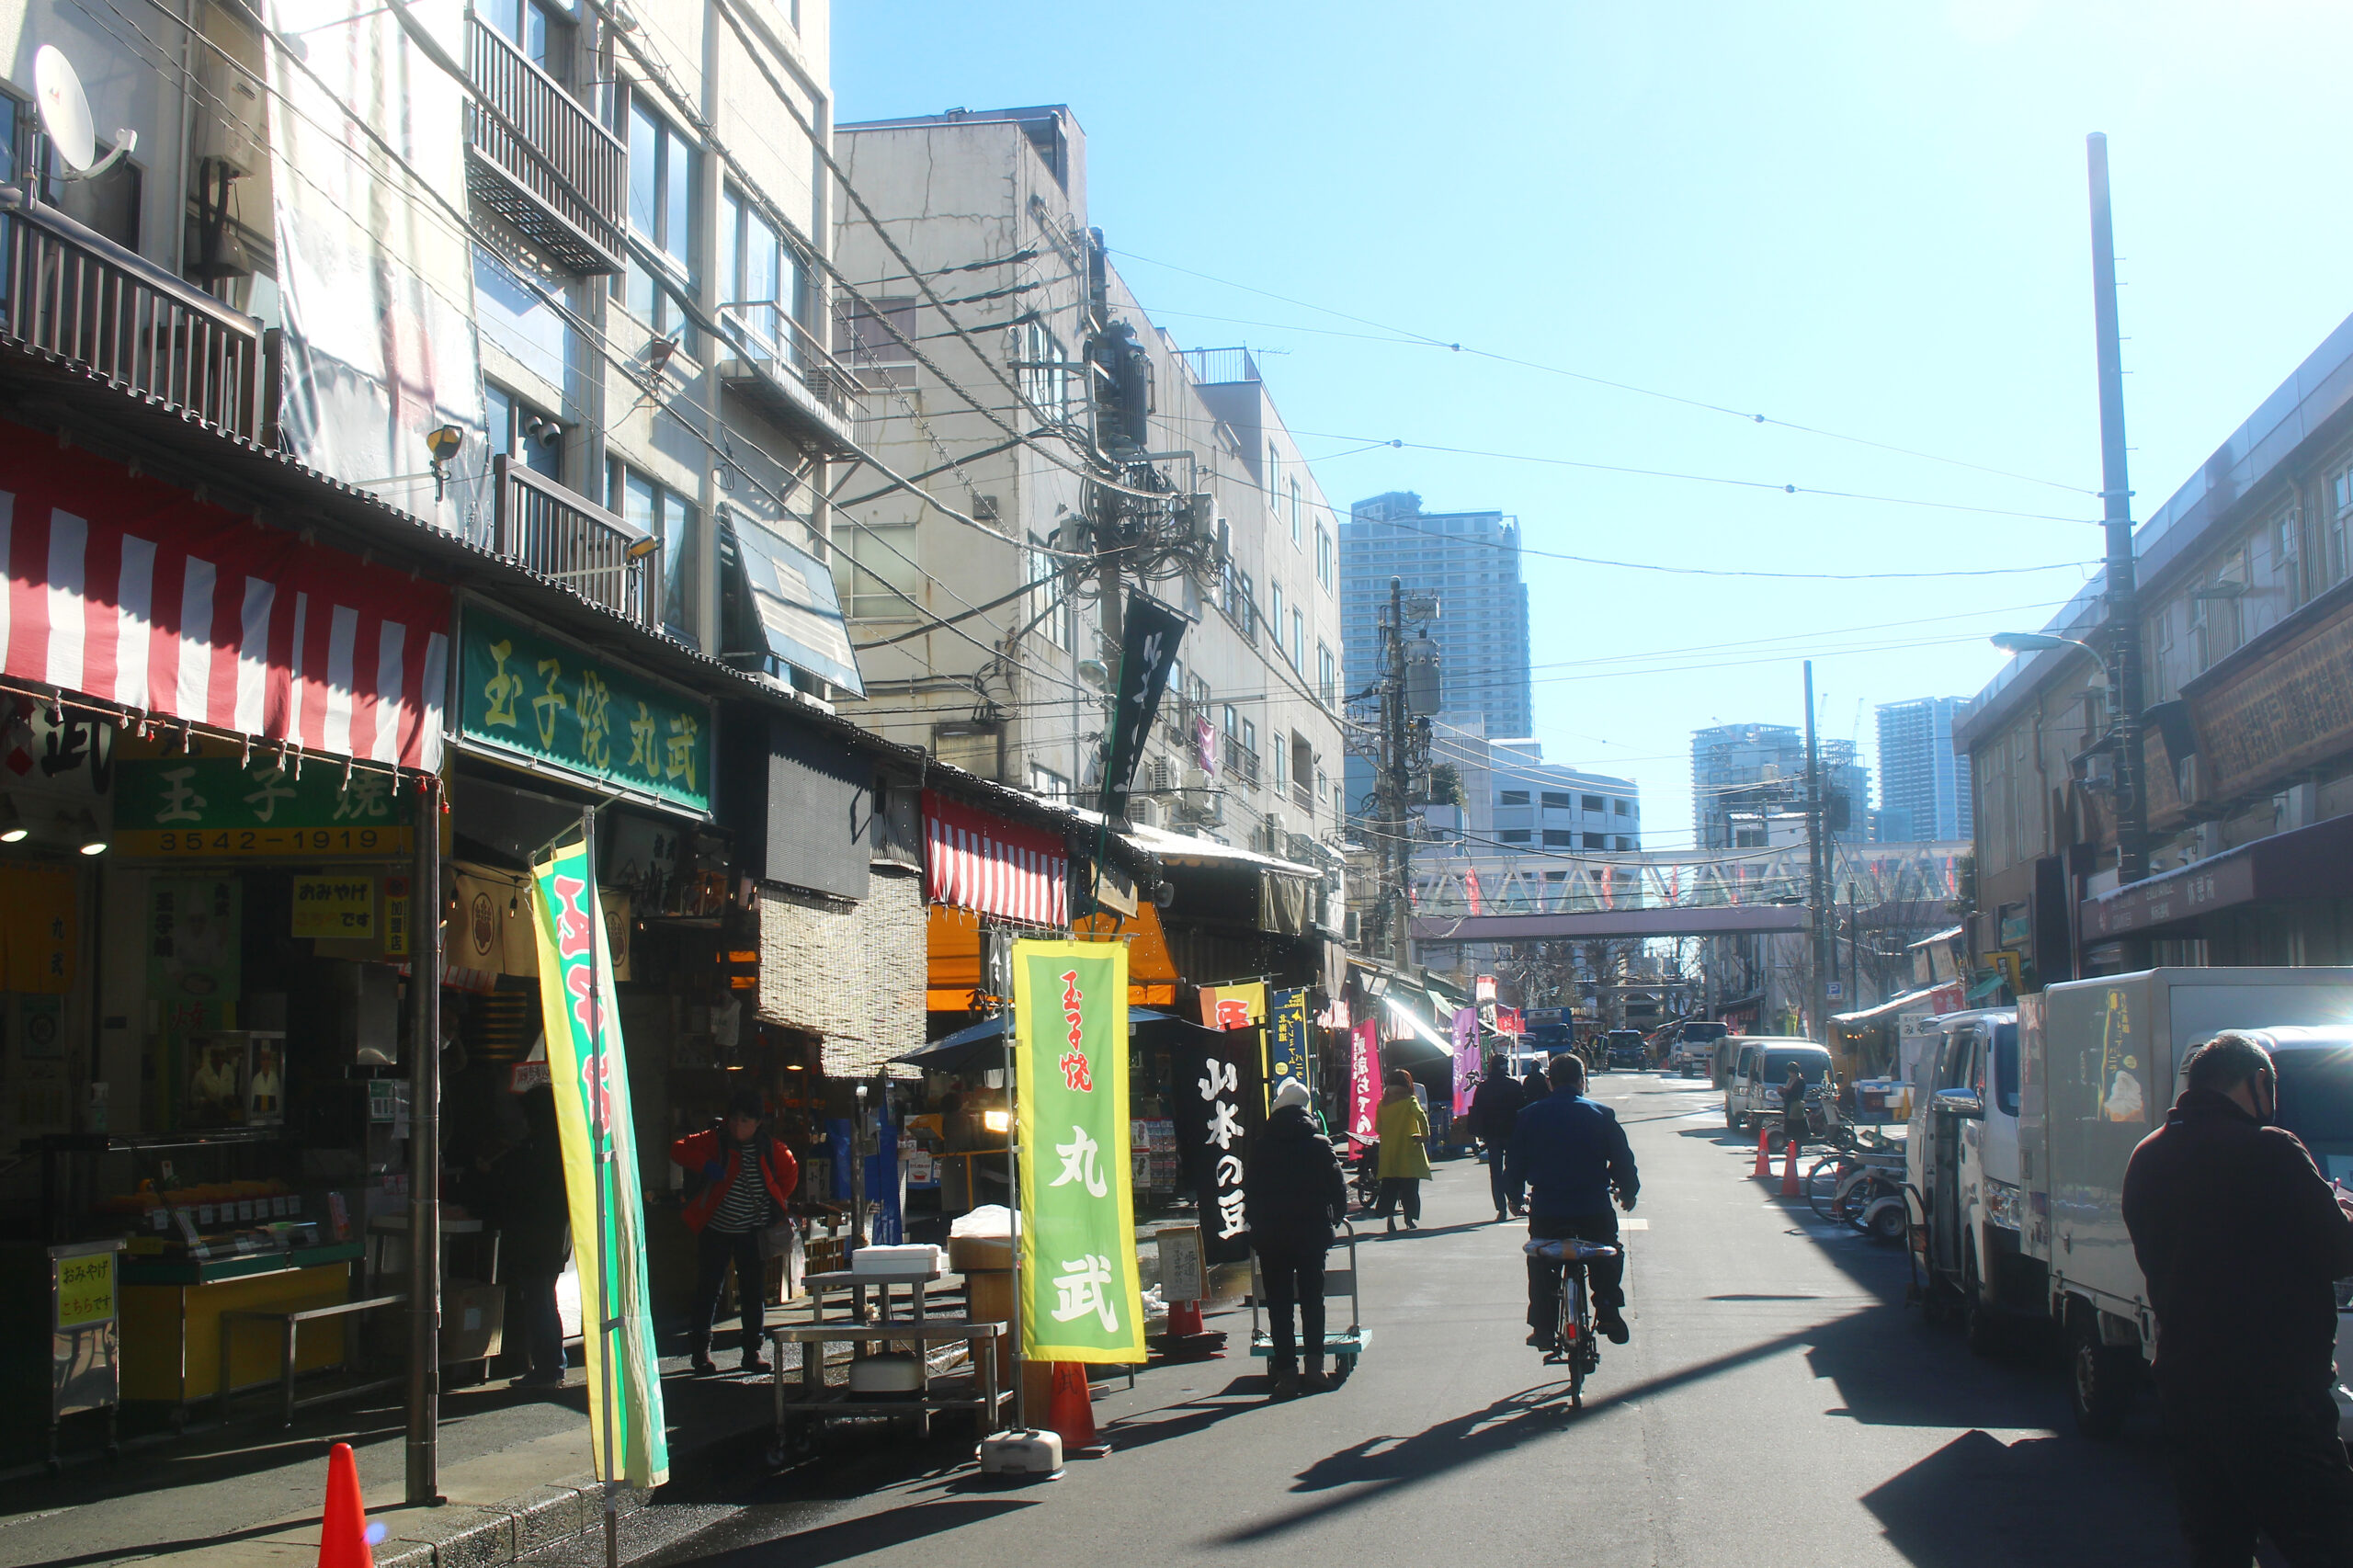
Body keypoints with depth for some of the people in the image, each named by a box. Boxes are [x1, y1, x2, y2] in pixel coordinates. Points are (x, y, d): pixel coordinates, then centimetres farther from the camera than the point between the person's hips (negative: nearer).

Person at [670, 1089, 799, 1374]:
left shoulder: (769, 1148, 0)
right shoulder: (715, 1141, -7)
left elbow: (790, 1171, 18)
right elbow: (679, 1149, -16)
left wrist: (777, 1202, 8)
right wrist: (706, 1165, -29)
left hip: (753, 1233, 2)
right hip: (716, 1230, -2)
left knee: (754, 1292, 3)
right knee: (708, 1289, 0)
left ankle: (752, 1351, 11)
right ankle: (700, 1350, 10)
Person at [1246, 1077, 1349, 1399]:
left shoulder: (1262, 1148, 1)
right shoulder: (1320, 1145, -2)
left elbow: (1249, 1193, 4)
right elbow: (1338, 1189, 1)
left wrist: (1257, 1227, 14)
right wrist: (1332, 1220, 16)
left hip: (1271, 1238, 0)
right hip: (1313, 1235, 0)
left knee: (1279, 1305, 4)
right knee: (1313, 1299, 10)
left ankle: (1286, 1371, 0)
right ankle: (1314, 1365, 5)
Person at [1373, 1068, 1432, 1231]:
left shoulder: (1382, 1103, 5)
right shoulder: (1409, 1101, -7)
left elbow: (1377, 1128, 7)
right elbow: (1421, 1117, -24)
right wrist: (1424, 1135, -13)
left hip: (1388, 1152, 3)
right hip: (1408, 1150, -3)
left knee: (1389, 1186, 8)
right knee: (1410, 1186, 4)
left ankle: (1389, 1217, 0)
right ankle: (1410, 1220, 3)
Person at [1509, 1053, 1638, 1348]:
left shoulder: (1529, 1116, 2)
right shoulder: (1602, 1114, -1)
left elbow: (1516, 1161, 6)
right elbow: (1622, 1160, 2)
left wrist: (1516, 1196, 21)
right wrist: (1628, 1192, 18)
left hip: (1545, 1210, 1)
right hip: (1594, 1209, -1)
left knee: (1541, 1267, 16)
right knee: (1607, 1261, 21)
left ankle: (1543, 1328, 13)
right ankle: (1609, 1314, 9)